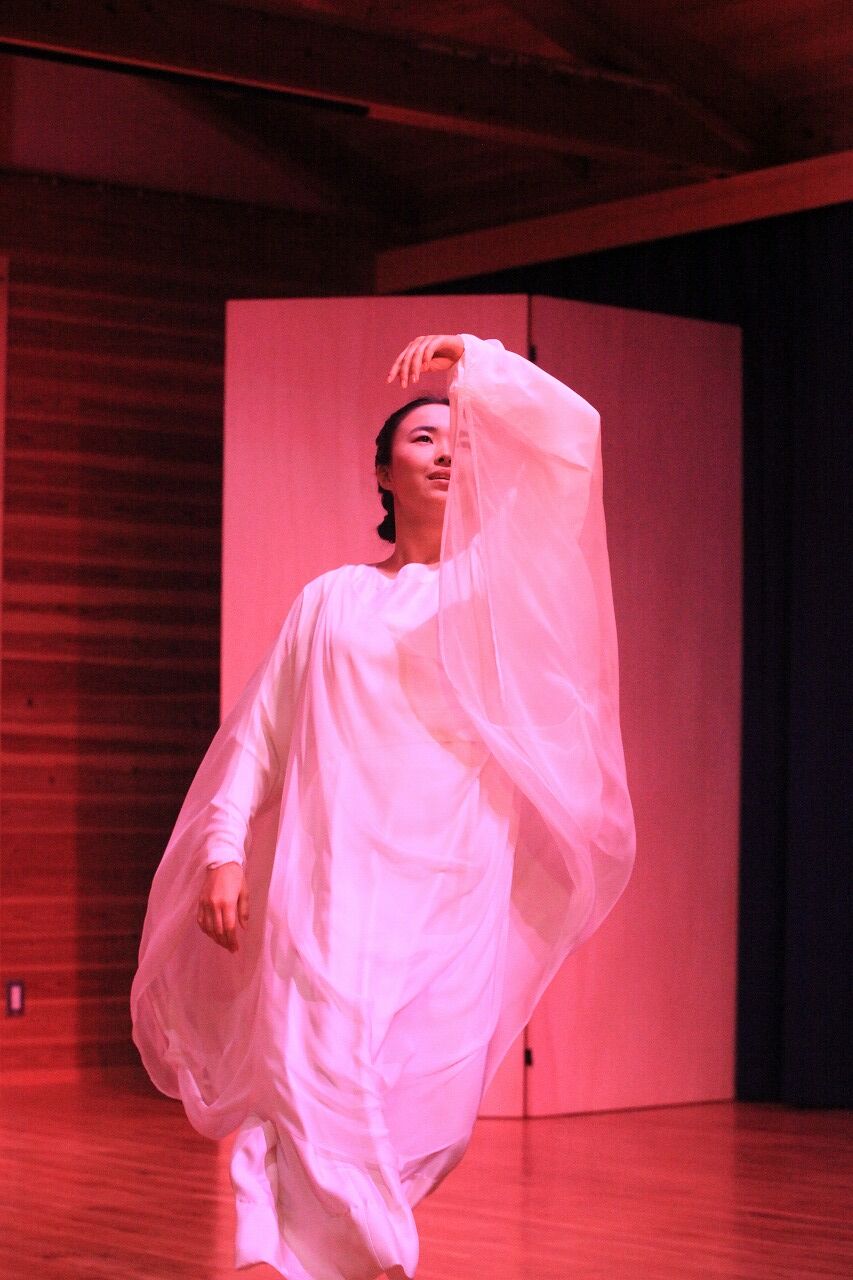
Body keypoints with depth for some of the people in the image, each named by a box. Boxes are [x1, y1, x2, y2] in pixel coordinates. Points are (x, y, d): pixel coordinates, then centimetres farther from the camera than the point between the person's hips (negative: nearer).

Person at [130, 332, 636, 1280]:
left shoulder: (498, 582, 13)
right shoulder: (332, 600, 15)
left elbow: (571, 436, 0)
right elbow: (256, 734, 13)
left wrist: (472, 360, -3)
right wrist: (224, 851, 2)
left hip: (457, 891, 1)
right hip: (335, 881, -1)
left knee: (430, 1114, -3)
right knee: (324, 1089, -14)